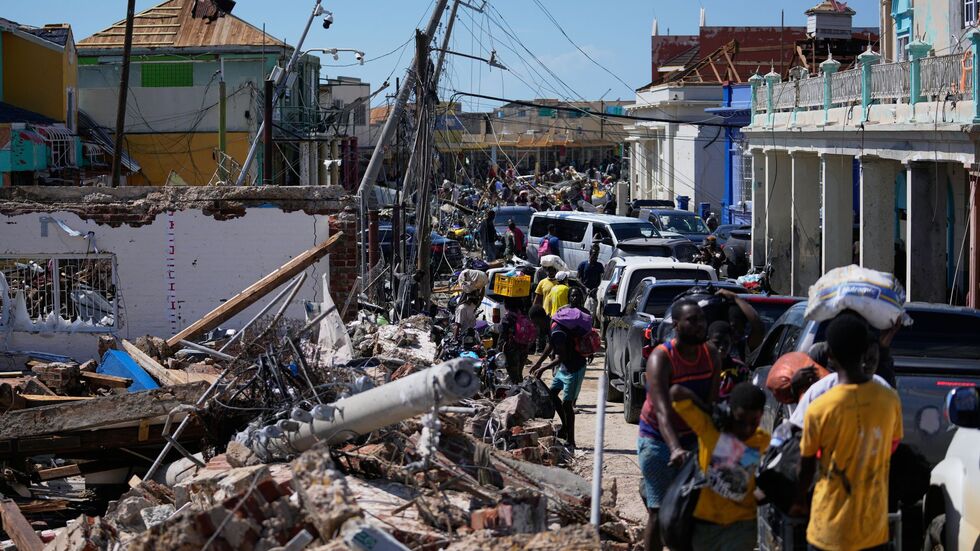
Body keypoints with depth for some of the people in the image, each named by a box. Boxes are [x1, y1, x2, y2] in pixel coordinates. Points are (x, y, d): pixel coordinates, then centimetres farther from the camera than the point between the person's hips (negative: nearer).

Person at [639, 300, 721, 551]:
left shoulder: (711, 355, -3)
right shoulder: (660, 358, -21)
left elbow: (711, 403, -6)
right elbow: (662, 410, -33)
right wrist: (675, 449, -47)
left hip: (693, 439, 5)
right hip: (658, 440, -5)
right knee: (659, 511, -4)